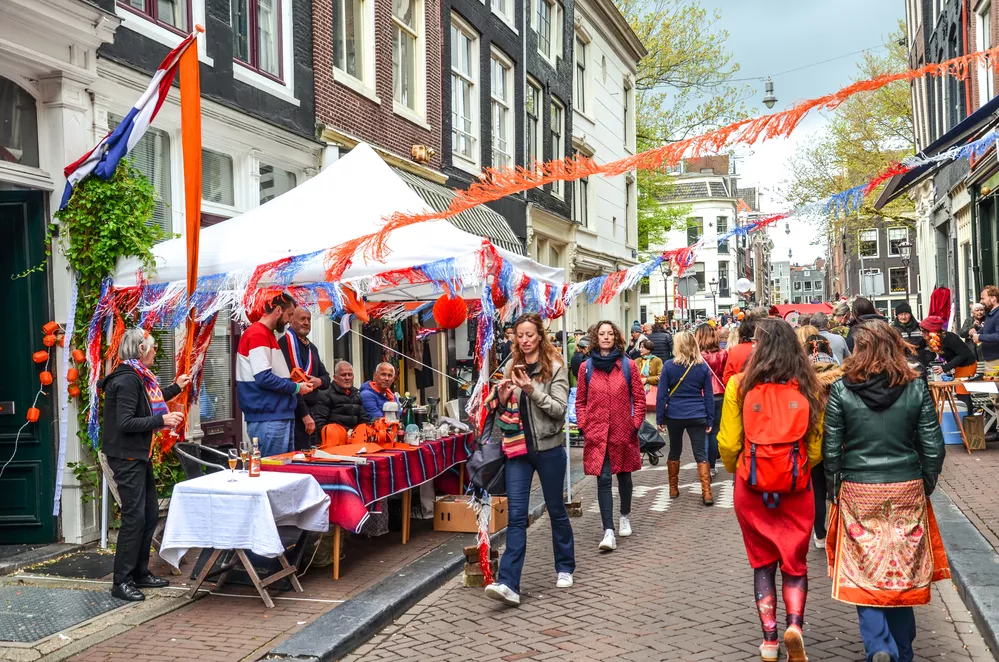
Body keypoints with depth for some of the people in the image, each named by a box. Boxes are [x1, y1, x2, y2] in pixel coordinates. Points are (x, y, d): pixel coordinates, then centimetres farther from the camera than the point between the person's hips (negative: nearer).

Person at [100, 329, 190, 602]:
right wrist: (162, 421, -26)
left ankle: (140, 573, 23)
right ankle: (121, 581, 1)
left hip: (139, 456, 10)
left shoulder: (138, 377, 13)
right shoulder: (127, 380, -18)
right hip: (126, 457, -10)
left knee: (150, 514, 13)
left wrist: (176, 388, 33)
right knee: (134, 517, -8)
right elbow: (125, 423, -24)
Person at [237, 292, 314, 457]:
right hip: (268, 418, -10)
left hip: (280, 416, 10)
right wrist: (296, 388, -11)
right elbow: (264, 378, -20)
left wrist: (289, 377, 9)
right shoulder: (258, 334, -13)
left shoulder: (267, 334, 19)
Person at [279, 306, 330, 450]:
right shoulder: (284, 343, -8)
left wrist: (320, 381, -4)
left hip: (310, 411, 9)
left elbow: (326, 378, 23)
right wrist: (305, 415, -19)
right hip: (294, 412, -9)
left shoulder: (312, 348, 20)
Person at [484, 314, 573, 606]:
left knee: (556, 509, 12)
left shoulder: (555, 367, -5)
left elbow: (560, 409, -14)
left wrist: (532, 389, -25)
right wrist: (501, 397, -7)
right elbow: (503, 411, 15)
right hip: (518, 449, 3)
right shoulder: (512, 368, 10)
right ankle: (509, 584, -11)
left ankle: (565, 568, 32)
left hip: (548, 448, -3)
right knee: (516, 515, -5)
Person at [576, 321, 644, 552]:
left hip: (624, 431, 1)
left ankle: (625, 516, 40)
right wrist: (583, 425, -1)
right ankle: (608, 531, -9)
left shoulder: (628, 365, 1)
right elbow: (580, 401, 7)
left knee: (624, 474, 16)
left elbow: (639, 398, 4)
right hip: (596, 433, 0)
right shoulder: (586, 367, 3)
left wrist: (636, 423, -3)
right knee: (603, 479, -7)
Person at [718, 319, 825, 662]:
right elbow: (817, 447, -2)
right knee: (795, 562, 16)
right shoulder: (808, 387, -5)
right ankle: (794, 624, -4)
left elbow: (728, 445, -7)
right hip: (796, 489, 1)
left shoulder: (740, 385, -9)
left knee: (763, 562, 15)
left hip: (752, 487, 0)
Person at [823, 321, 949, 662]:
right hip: (907, 492, 2)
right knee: (903, 571, 14)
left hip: (859, 493, -2)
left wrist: (836, 488, 8)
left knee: (863, 572, 8)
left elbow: (831, 450, -5)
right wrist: (926, 486, 12)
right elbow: (933, 447, -2)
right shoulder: (916, 388, -4)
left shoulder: (842, 391, -8)